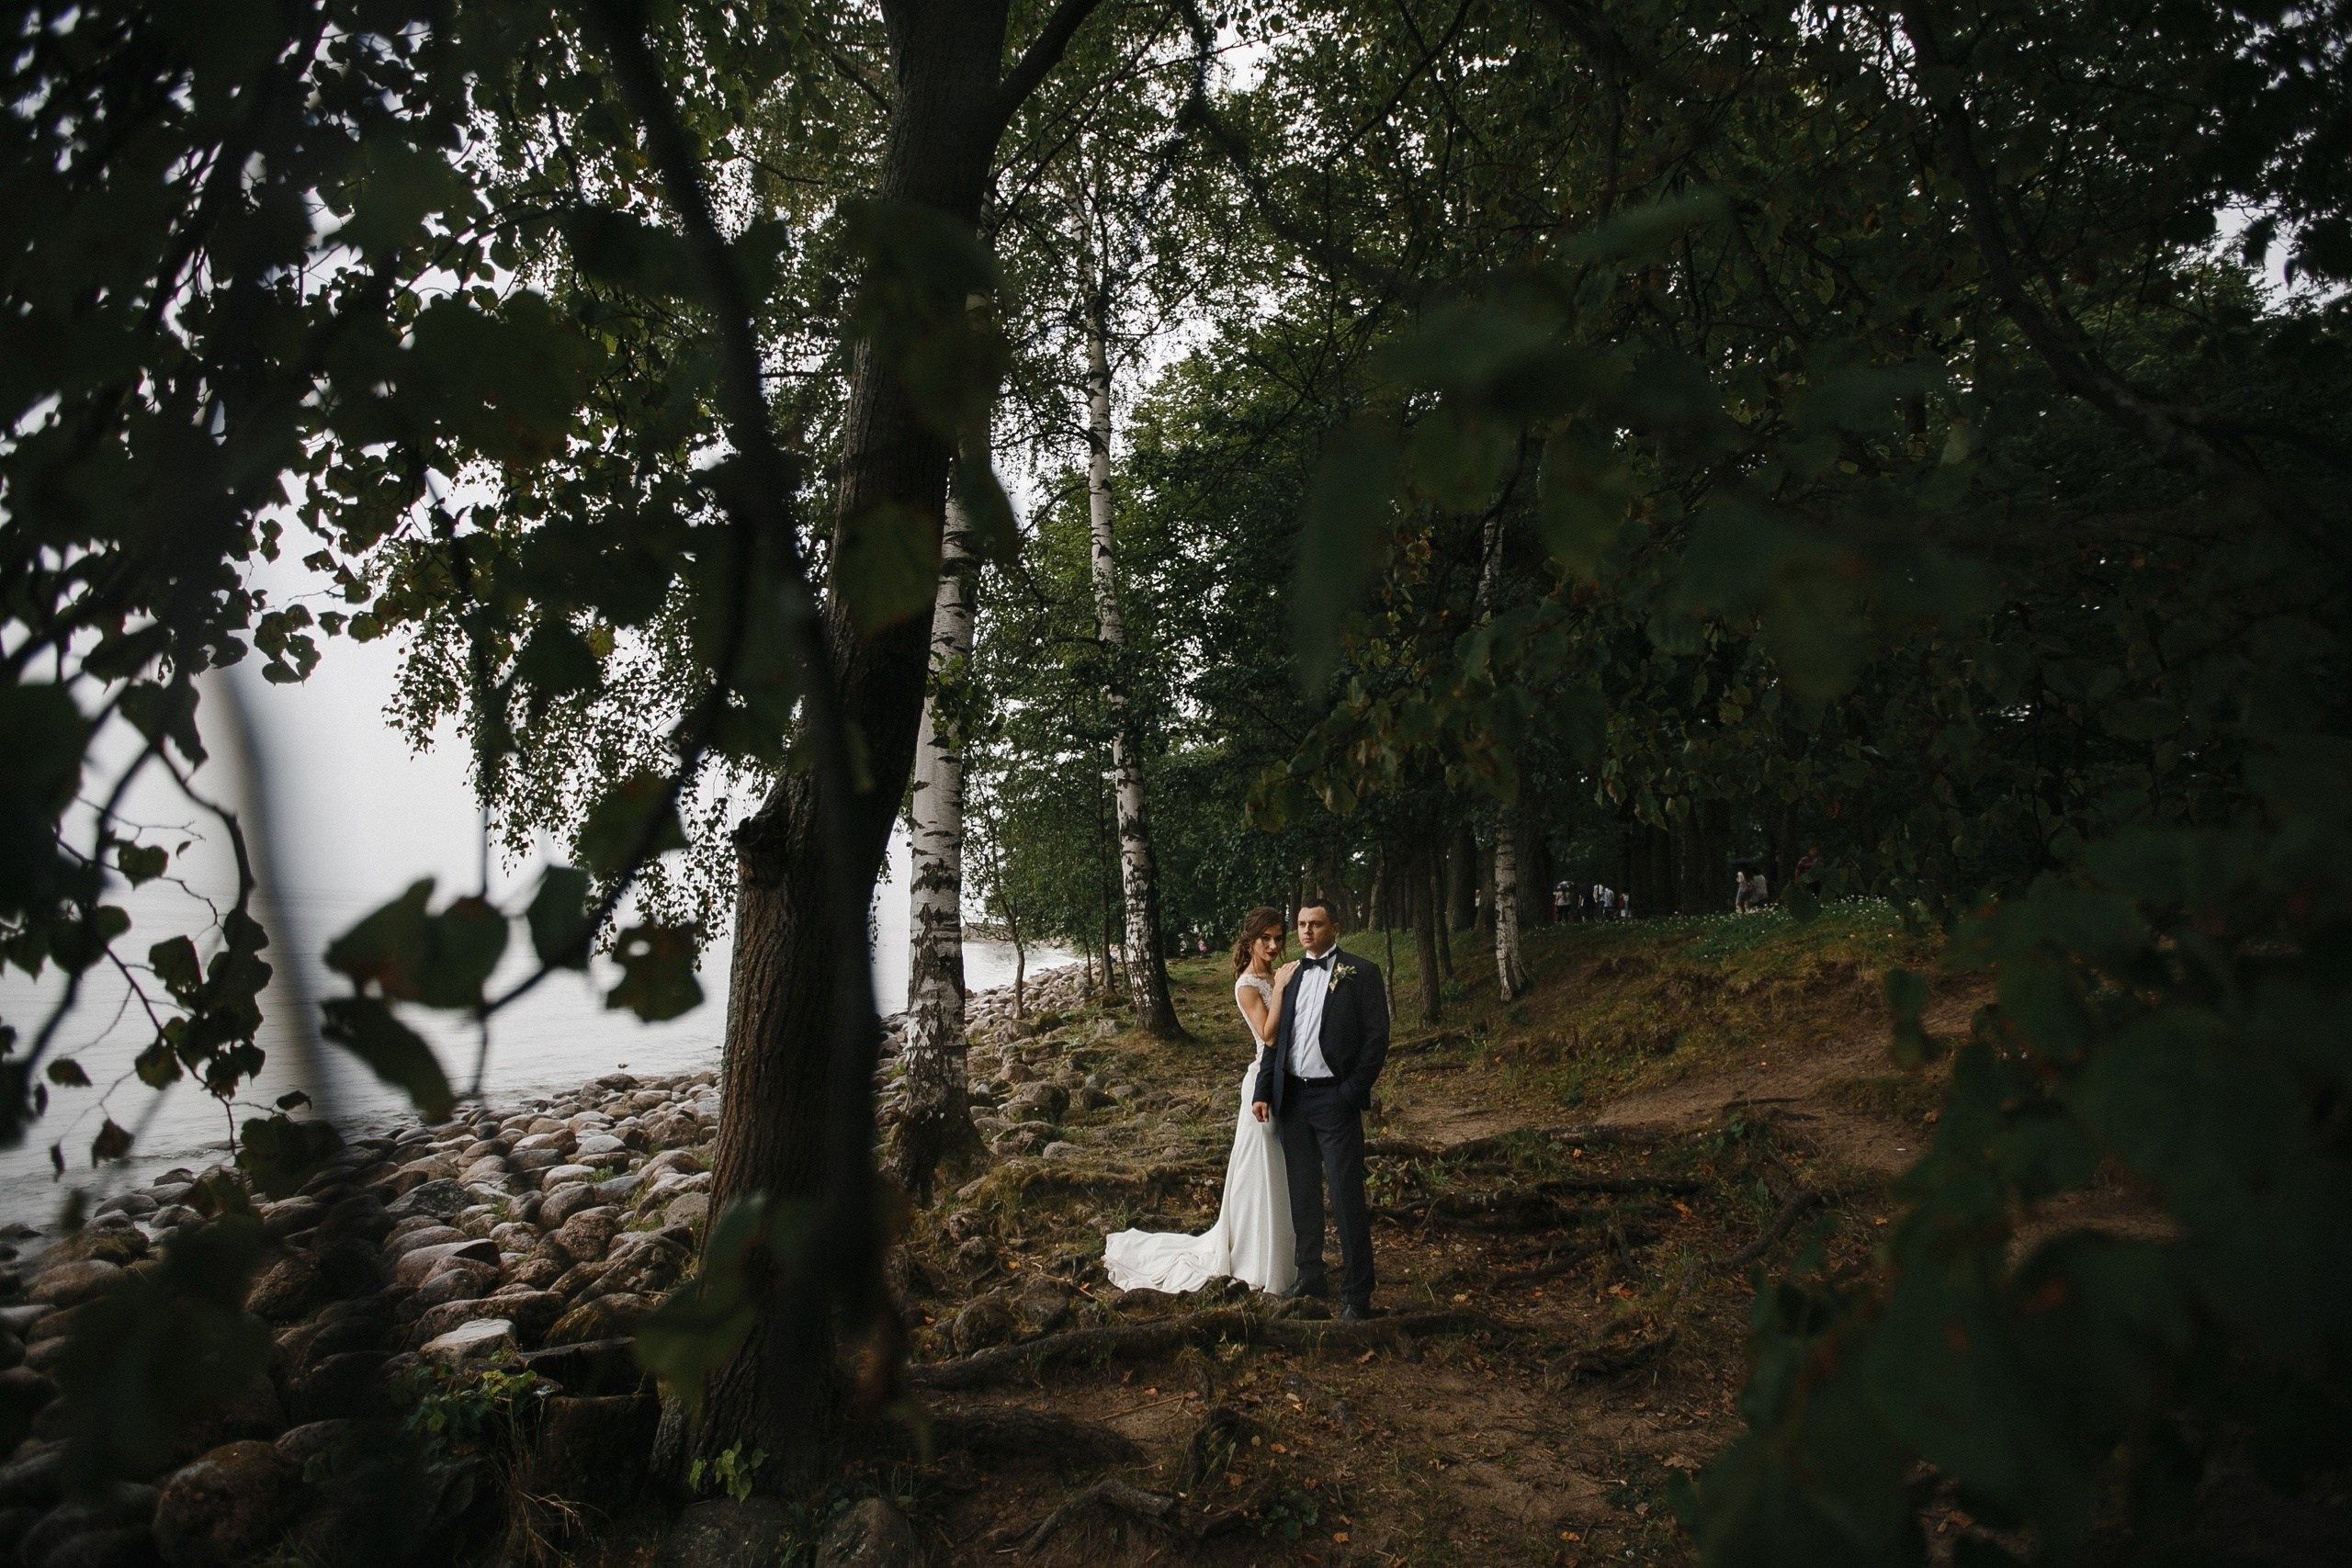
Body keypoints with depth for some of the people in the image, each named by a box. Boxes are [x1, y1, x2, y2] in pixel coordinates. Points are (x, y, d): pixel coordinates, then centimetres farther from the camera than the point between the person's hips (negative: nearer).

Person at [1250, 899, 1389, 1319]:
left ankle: (1356, 1294, 8)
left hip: (1334, 1098, -5)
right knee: (1302, 1193, 15)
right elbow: (1275, 1037, 12)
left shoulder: (1360, 973, -5)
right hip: (1292, 1097, 6)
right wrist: (1263, 1092, 5)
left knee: (1347, 1198, -2)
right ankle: (1310, 1277, 29)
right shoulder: (1291, 975, 10)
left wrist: (1352, 1092, -14)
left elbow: (1377, 1037, -8)